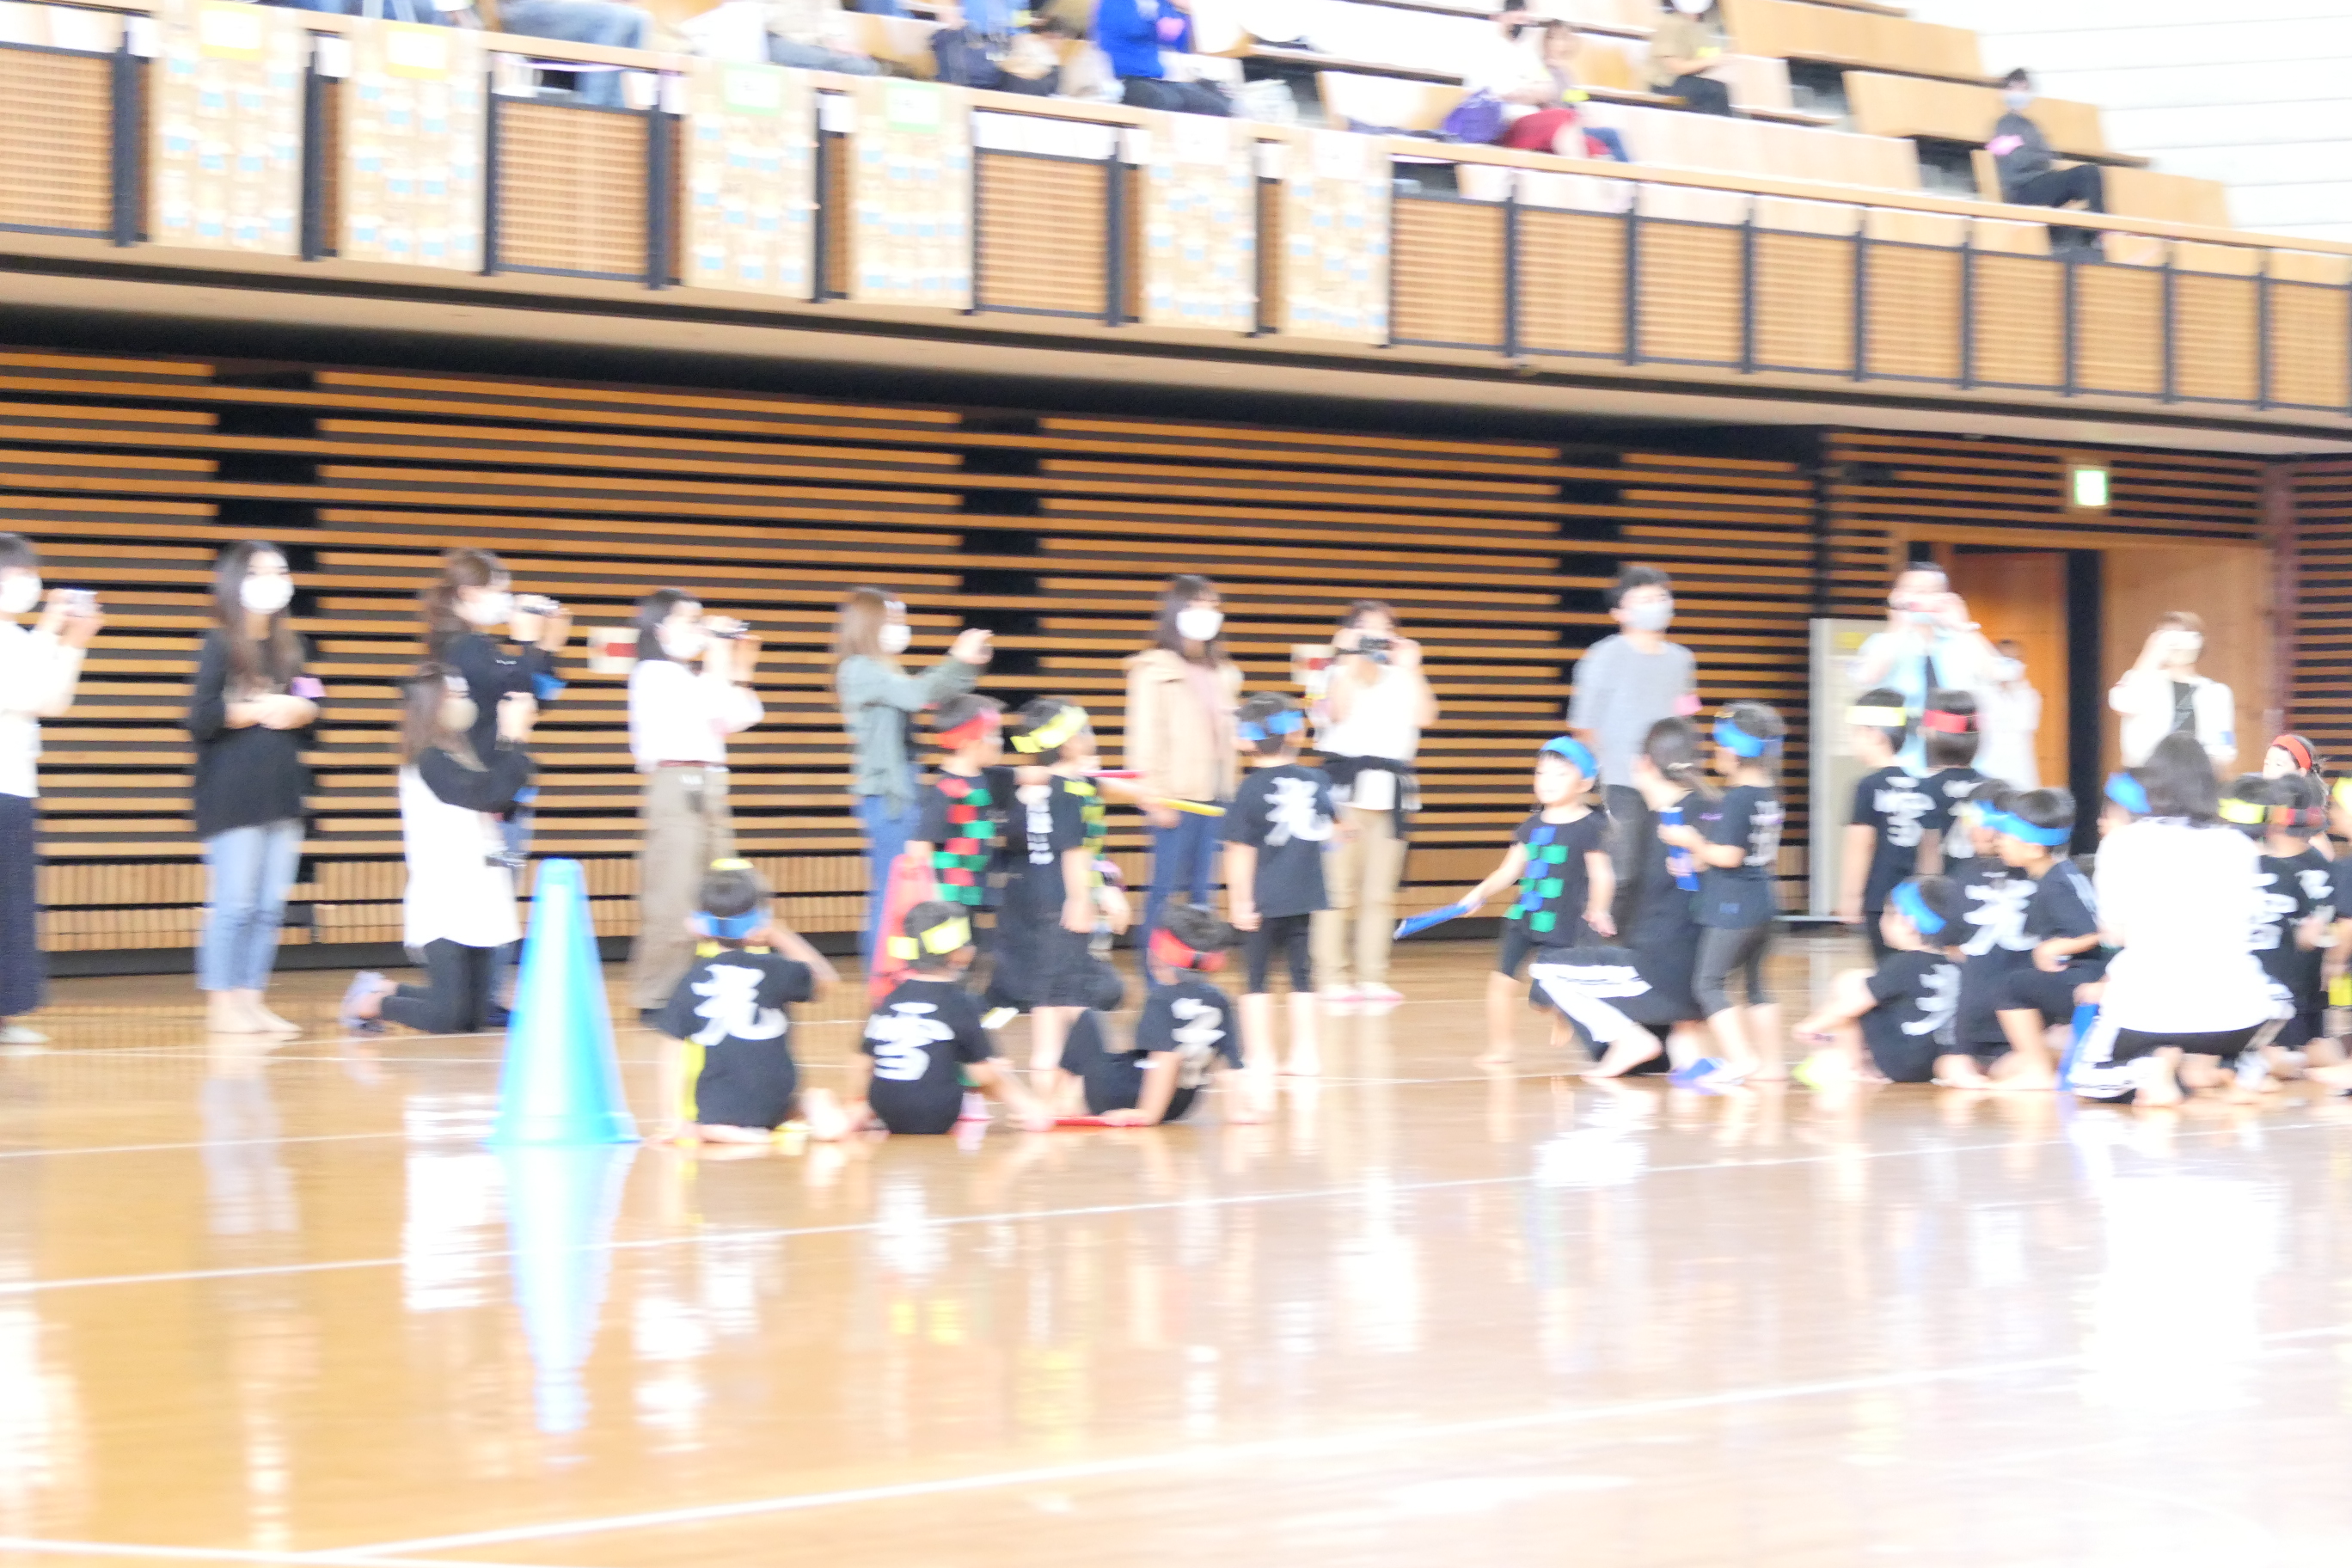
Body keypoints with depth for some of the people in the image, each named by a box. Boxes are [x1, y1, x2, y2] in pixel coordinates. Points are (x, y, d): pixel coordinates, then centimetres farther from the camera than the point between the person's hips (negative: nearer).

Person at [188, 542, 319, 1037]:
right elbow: (202, 719, -10)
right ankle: (221, 1003, 0)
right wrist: (261, 710, -12)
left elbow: (310, 712, 19)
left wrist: (302, 711, -3)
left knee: (270, 906, 5)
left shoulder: (289, 647, 14)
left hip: (283, 794, 6)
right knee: (233, 903, -7)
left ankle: (251, 999, 10)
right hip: (233, 796, -6)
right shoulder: (220, 645, -3)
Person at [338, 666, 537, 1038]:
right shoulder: (430, 762, -12)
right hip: (443, 910, -9)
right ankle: (371, 1002, 12)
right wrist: (513, 739, -13)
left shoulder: (457, 756, 15)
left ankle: (385, 991, 24)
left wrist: (513, 742, 9)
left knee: (473, 1018, 8)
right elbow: (490, 794, -21)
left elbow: (504, 802, 16)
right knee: (447, 1019, -11)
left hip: (473, 904, 9)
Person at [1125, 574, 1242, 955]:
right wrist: (1156, 798, -14)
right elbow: (1145, 737, -8)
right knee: (1167, 886, -5)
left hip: (1214, 796, 6)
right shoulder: (1156, 671, -4)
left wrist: (1231, 791, 12)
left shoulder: (1221, 673, 17)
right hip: (1176, 796, -6)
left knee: (1200, 888, 7)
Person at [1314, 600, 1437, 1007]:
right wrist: (1351, 660, -10)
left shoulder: (1402, 678, 15)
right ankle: (1334, 979, -3)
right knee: (1339, 891, -5)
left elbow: (1424, 717, 0)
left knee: (1380, 894, 4)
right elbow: (1339, 711, -14)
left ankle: (1373, 978, 6)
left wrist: (1412, 668, 0)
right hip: (1346, 786, -4)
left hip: (1389, 791, 4)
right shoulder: (1342, 675, 6)